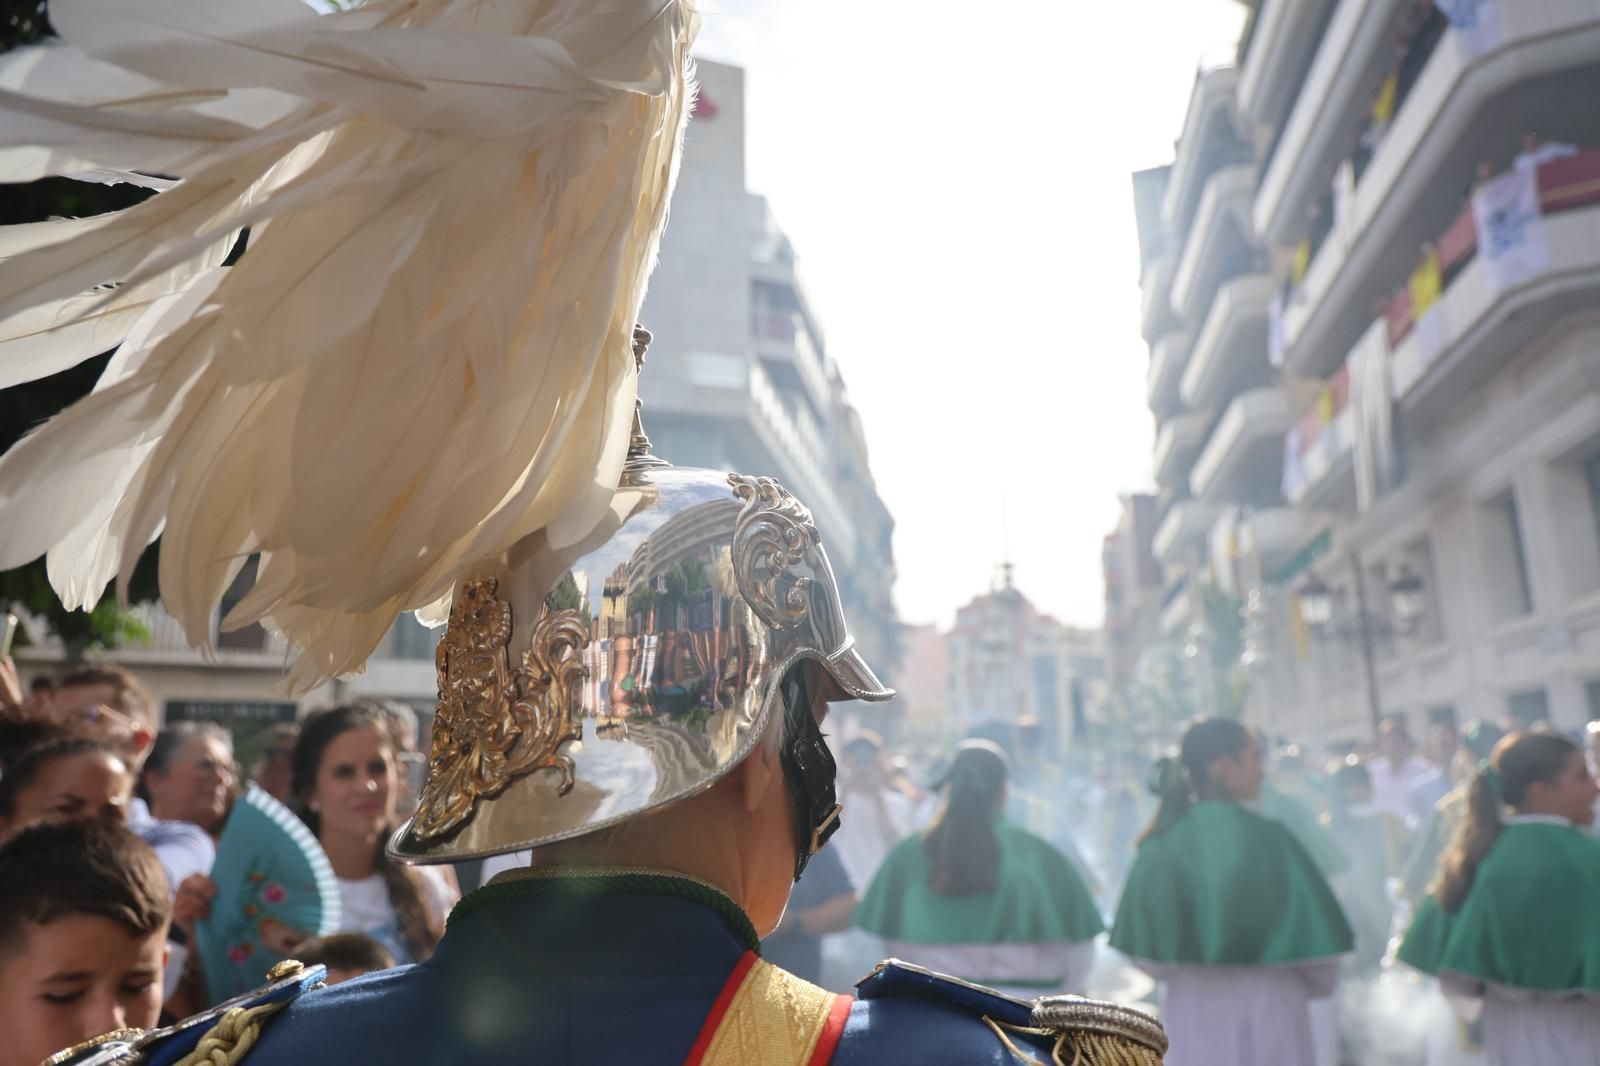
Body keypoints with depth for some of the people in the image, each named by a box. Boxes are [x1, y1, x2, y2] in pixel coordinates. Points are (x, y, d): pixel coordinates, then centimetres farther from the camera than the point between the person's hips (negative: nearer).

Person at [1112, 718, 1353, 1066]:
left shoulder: (1162, 844, -5)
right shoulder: (1264, 838, -14)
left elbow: (1145, 952, 1)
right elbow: (1314, 948, -7)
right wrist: (1321, 981, 16)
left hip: (1190, 1016, 3)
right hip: (1266, 1014, -3)